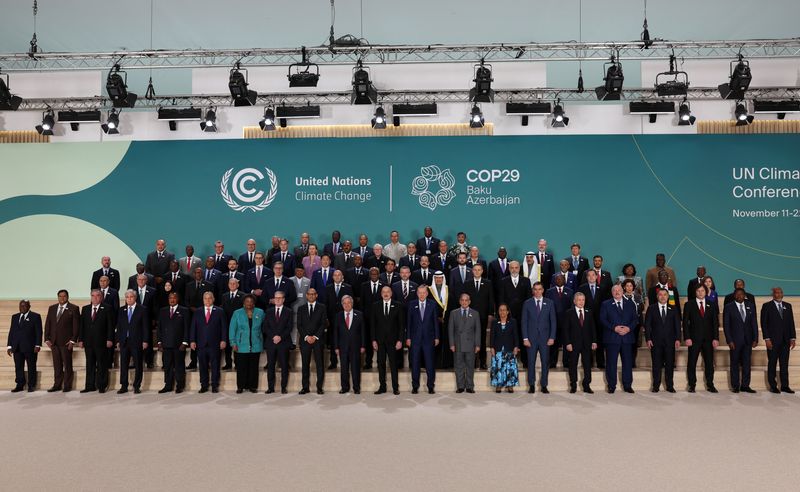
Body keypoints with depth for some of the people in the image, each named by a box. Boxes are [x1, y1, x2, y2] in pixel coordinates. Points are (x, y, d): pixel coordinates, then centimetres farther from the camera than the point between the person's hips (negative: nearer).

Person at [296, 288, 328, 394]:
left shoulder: (322, 308, 7)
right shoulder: (301, 309, 11)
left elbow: (324, 323, 0)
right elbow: (299, 325, 5)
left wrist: (315, 337, -9)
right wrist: (306, 337, -8)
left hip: (318, 339, -1)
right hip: (304, 340, 1)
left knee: (319, 363, -1)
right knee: (305, 364, 3)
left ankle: (319, 387, 4)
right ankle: (305, 387, 9)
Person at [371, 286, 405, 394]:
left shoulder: (398, 306, 1)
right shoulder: (375, 306, 5)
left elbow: (402, 324, 0)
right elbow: (372, 324, 5)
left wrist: (400, 340, -6)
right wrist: (373, 340, -2)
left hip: (393, 340, -1)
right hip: (379, 340, 2)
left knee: (393, 364, 2)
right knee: (381, 364, 6)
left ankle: (395, 387, 10)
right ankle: (382, 387, 14)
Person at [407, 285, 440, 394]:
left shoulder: (432, 304, 2)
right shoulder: (412, 304, 3)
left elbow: (435, 321, 4)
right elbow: (408, 322, 3)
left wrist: (436, 337, 1)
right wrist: (408, 337, -1)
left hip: (428, 338, 0)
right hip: (415, 338, 1)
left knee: (430, 363, 2)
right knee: (415, 363, 6)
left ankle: (431, 386, 13)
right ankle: (415, 386, 16)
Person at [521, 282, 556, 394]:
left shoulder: (549, 303, 5)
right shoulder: (527, 303, 3)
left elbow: (553, 321, 4)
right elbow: (524, 322, 2)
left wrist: (552, 337, -3)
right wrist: (525, 338, -5)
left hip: (545, 338, 1)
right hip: (531, 338, 0)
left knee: (545, 362, 3)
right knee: (531, 362, 2)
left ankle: (544, 385, 14)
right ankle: (531, 385, 12)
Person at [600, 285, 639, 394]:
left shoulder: (630, 304, 12)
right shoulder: (606, 305, 5)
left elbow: (635, 319, 8)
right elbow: (602, 319, -3)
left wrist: (629, 328, -10)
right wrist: (614, 328, -14)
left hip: (627, 336, 2)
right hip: (612, 337, -2)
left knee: (628, 362, 5)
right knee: (611, 362, 1)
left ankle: (627, 385, 15)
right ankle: (611, 386, 9)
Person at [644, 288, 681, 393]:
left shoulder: (673, 309, 9)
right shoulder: (651, 308, 5)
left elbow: (677, 325, 7)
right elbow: (647, 325, 2)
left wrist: (678, 339, -2)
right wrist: (648, 339, -6)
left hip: (670, 341, 1)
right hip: (656, 341, -1)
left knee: (670, 364, 4)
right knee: (656, 364, 3)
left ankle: (670, 386, 13)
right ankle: (656, 386, 10)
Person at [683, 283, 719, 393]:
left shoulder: (711, 305, 10)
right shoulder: (689, 305, 3)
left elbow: (715, 323, 7)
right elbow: (685, 322, -1)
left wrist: (716, 338, -1)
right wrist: (687, 338, -9)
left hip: (708, 339, 2)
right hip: (694, 338, -2)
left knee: (709, 362, 4)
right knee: (692, 363, 0)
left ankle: (710, 385, 14)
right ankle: (692, 385, 8)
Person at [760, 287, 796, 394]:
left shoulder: (788, 306, 11)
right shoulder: (767, 306, -2)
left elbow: (791, 323, 10)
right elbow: (764, 324, -5)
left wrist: (792, 338, 3)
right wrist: (767, 339, -11)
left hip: (785, 340, 4)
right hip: (773, 340, -4)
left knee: (784, 364, 7)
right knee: (772, 364, 3)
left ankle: (785, 386, 13)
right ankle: (773, 386, 9)